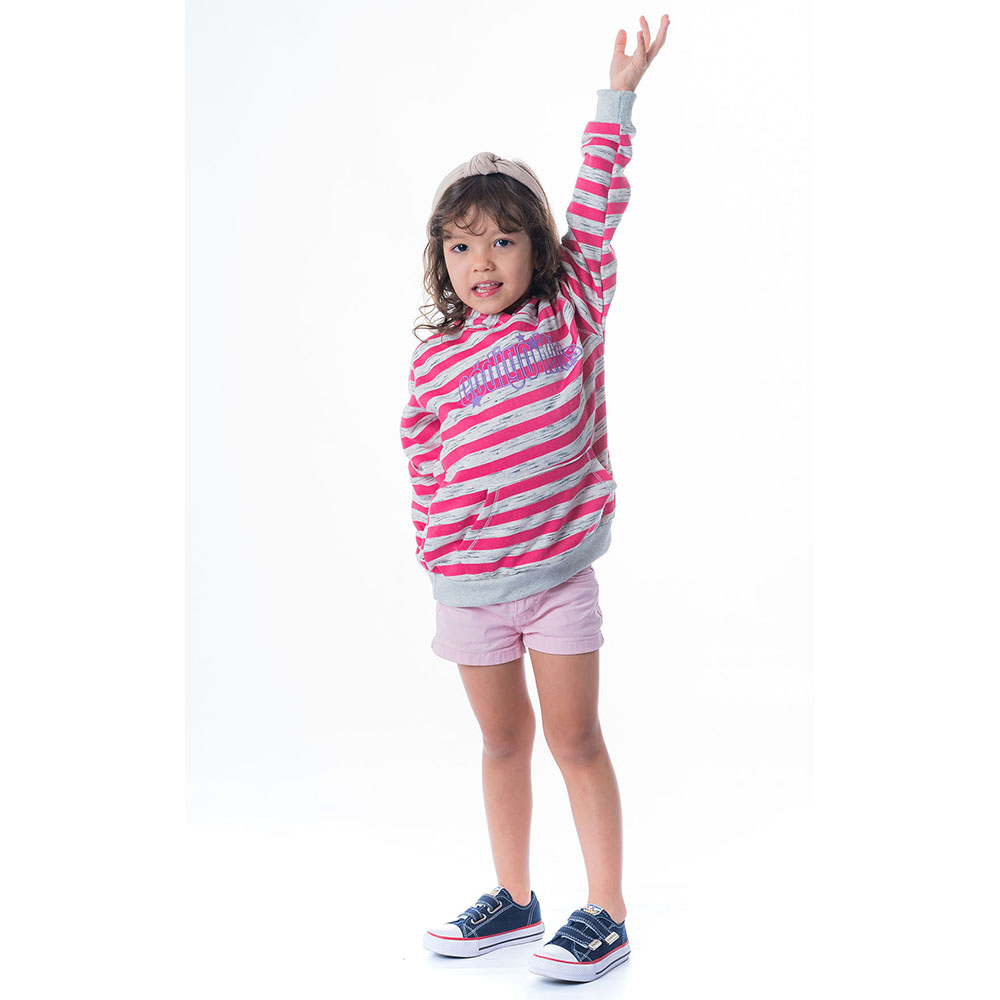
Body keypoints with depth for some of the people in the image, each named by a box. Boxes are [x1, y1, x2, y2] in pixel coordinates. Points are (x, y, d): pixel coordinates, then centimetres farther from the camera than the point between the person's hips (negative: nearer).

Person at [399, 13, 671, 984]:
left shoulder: (574, 313, -1)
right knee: (503, 740, 15)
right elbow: (425, 469, 7)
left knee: (575, 739, 3)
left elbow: (597, 210, -3)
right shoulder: (433, 362, 1)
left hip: (559, 568, -2)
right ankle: (513, 899, 29)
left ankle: (605, 916, 13)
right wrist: (437, 560, 6)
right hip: (469, 584, 2)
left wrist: (617, 96, -3)